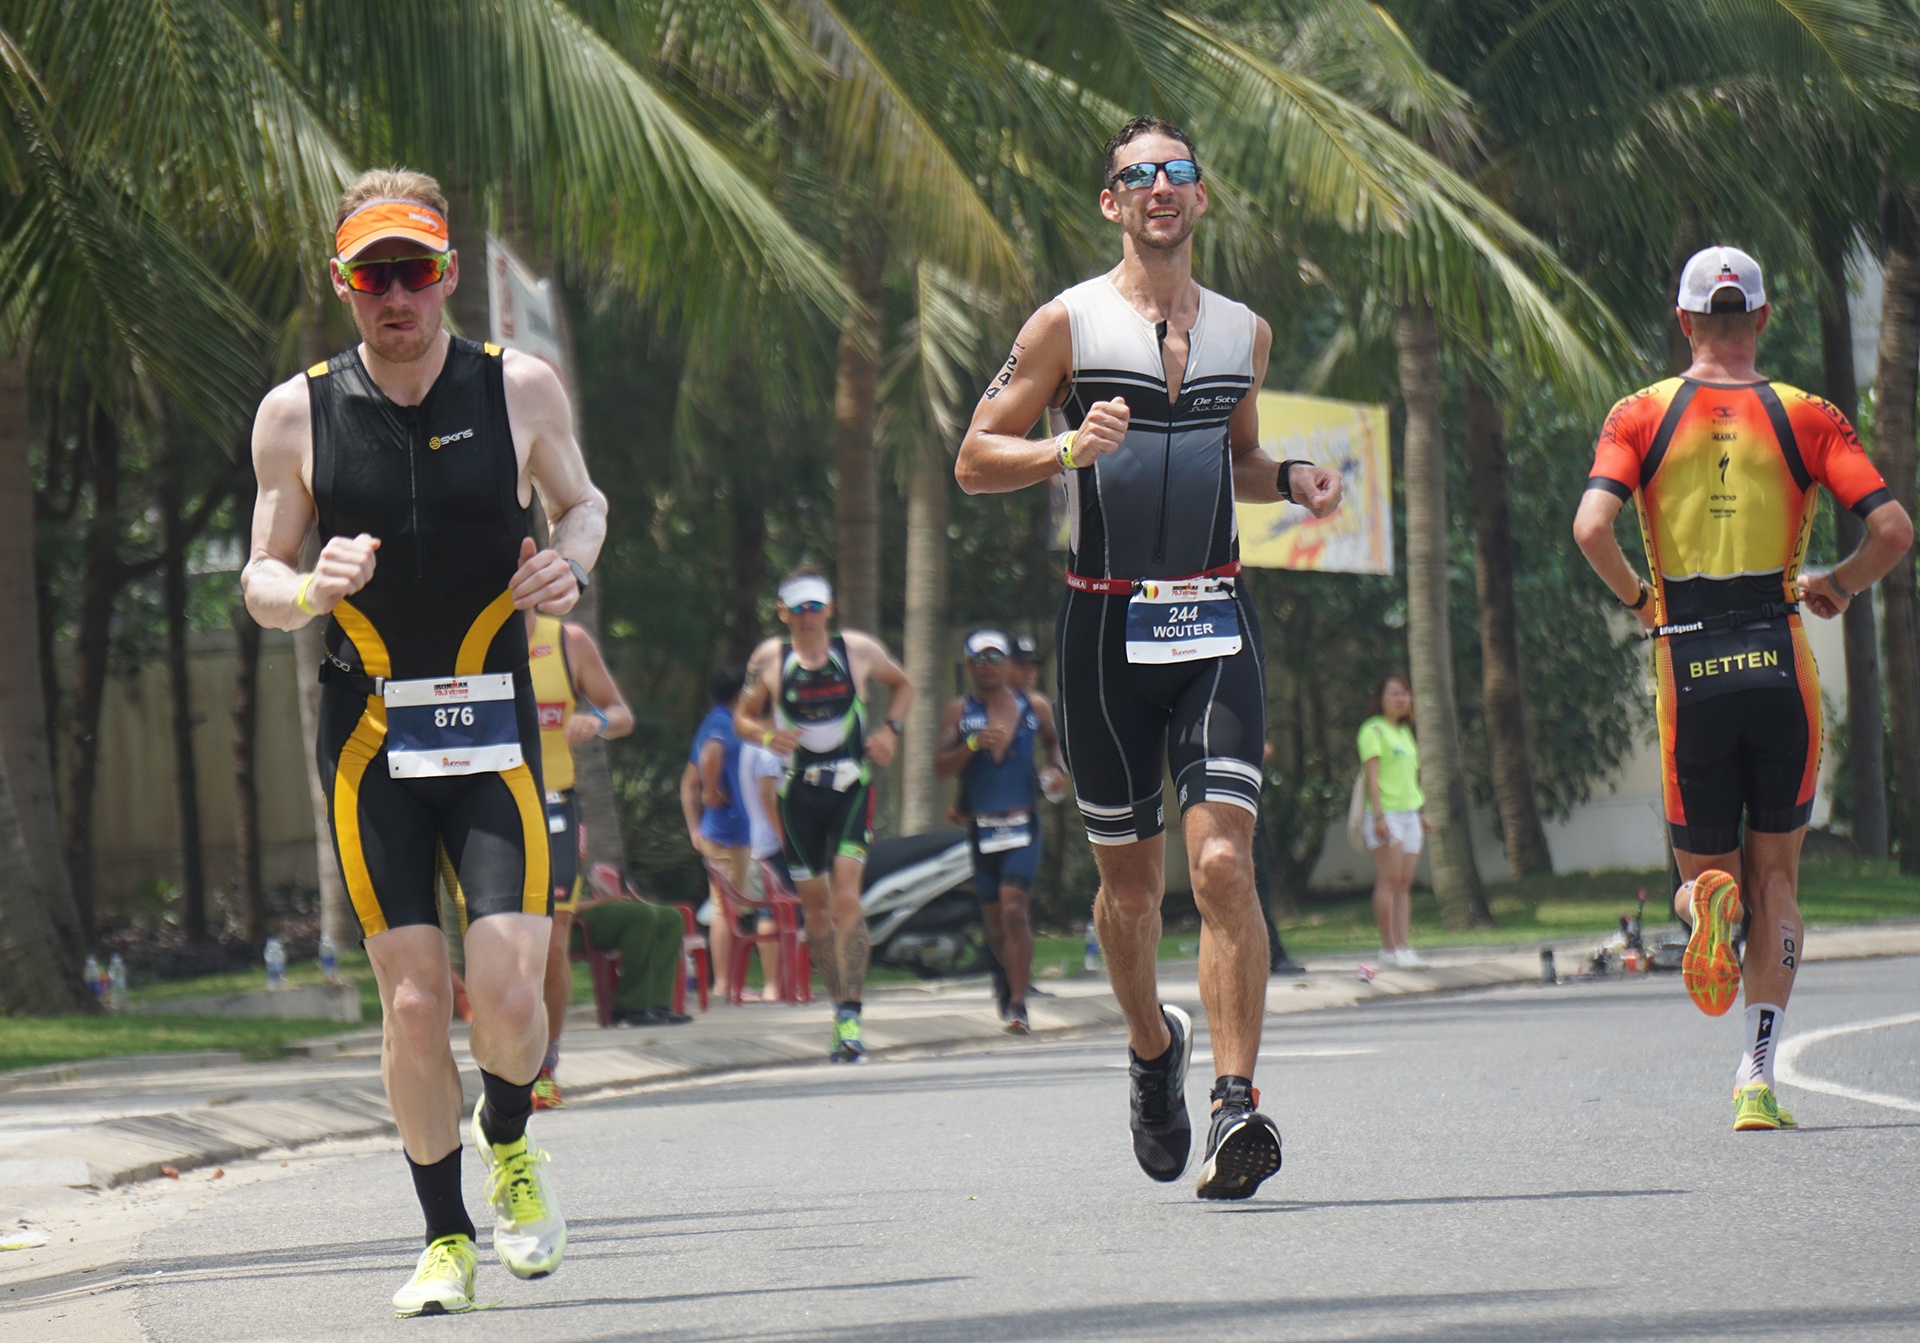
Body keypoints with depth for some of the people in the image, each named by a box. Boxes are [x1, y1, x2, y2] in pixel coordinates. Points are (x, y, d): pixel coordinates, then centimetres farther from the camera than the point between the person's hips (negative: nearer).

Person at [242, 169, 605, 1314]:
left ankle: (509, 1143, 23)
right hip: (369, 738, 0)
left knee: (507, 992, -11)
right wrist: (311, 591, -15)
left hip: (494, 728, 0)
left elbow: (582, 500, 17)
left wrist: (570, 562, -6)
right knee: (412, 998, -4)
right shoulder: (298, 414, 0)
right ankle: (447, 1239, 13)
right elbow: (261, 582, 8)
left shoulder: (520, 390, -1)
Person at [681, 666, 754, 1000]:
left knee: (722, 907, 12)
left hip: (712, 832, 9)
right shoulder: (726, 725, -11)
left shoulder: (711, 723, 18)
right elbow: (710, 755, -33)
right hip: (731, 829, -9)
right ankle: (724, 983, -9)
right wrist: (712, 793, -18)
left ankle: (721, 982, 14)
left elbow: (688, 784, 21)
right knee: (727, 908, -8)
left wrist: (694, 828, 19)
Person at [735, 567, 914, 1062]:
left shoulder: (860, 650, 1)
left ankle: (850, 1019, -21)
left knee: (846, 899, -17)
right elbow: (743, 717, 11)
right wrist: (766, 735, -11)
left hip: (851, 786, -2)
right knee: (815, 908, 7)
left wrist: (890, 729, 1)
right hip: (799, 792, 2)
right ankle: (841, 1008, 21)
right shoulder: (769, 660, 1)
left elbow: (902, 684, 19)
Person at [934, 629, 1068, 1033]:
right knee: (994, 920, 10)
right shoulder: (959, 712, 3)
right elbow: (940, 770, -5)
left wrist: (1058, 768, 5)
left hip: (1023, 826, -1)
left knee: (1013, 908, -18)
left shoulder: (1034, 709, 6)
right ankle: (1010, 981, 38)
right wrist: (973, 744, -20)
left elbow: (1056, 741, 26)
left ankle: (1018, 1004, -19)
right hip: (981, 828, 1)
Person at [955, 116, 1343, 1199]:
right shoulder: (1069, 324, -1)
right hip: (1106, 628, -1)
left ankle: (1236, 1104, -19)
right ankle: (1154, 1049, 36)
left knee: (1224, 860, -15)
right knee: (1131, 881, 8)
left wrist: (1292, 481, 6)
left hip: (1214, 628, 1)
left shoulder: (1244, 333, 11)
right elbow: (975, 461, 0)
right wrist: (1067, 449, -18)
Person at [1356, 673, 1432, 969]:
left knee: (1404, 883, 2)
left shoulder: (1405, 733, 19)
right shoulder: (1373, 731, -5)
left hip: (1409, 813, 8)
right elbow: (1372, 777, -11)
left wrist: (1422, 813, 23)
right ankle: (1389, 948, -12)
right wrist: (1379, 816, -18)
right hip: (1385, 814, -8)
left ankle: (1403, 945, 0)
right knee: (1389, 880, -11)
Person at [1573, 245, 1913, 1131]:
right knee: (1775, 874, 12)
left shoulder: (1642, 415, 3)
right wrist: (1838, 587, 13)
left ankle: (1706, 902, -25)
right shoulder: (1805, 416, 3)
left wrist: (1639, 599, 6)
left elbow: (1592, 527, -12)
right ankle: (1758, 1076, 2)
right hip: (1779, 661, 0)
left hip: (1688, 665, 0)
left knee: (1707, 867, 14)